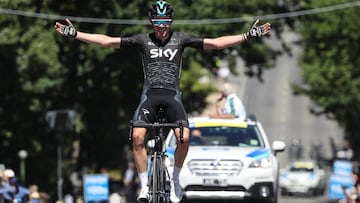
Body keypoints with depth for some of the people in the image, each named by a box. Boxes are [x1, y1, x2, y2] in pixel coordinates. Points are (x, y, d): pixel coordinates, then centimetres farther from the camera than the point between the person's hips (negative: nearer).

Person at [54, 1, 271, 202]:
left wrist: (249, 36, 0)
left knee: (184, 137, -24)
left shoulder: (180, 39, 9)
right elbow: (107, 41, 7)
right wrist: (74, 34, 2)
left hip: (172, 94, 0)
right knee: (138, 137, -23)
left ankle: (175, 179, 2)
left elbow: (216, 43, 6)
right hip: (150, 94, 0)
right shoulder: (143, 40, 8)